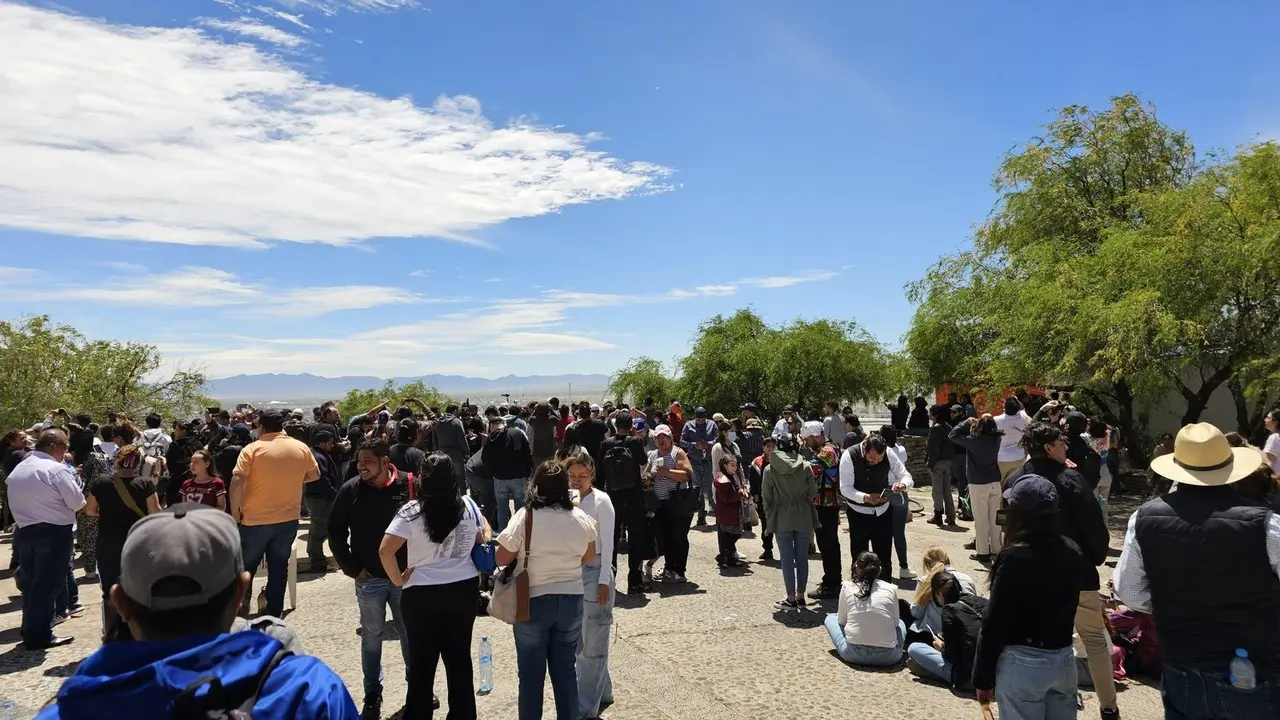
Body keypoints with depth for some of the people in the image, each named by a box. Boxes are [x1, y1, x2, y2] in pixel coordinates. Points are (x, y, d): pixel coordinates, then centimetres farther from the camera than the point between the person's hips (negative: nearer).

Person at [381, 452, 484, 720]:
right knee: (460, 657, 16)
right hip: (464, 589, 4)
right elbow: (483, 540, 10)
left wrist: (398, 580, -5)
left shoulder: (412, 511, -13)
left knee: (422, 662, 12)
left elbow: (385, 551, -17)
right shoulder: (468, 505, -1)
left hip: (422, 595, -3)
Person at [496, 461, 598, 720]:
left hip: (534, 601, -3)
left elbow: (501, 559, -9)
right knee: (566, 669, 16)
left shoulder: (525, 516, -15)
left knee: (531, 673, 11)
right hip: (571, 600, 3)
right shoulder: (581, 518, -4)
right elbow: (589, 557, 9)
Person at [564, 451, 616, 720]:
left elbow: (607, 543, -10)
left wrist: (604, 581, -12)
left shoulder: (601, 500, -11)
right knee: (577, 639, 15)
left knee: (592, 641, 2)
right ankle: (602, 693, 32)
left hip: (594, 571, -6)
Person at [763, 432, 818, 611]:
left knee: (787, 558, 5)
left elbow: (767, 498, -2)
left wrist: (770, 518, 11)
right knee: (802, 556, 11)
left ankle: (791, 599, 9)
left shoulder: (770, 469, -7)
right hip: (803, 517, 2)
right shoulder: (805, 466, -4)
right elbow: (813, 492, -1)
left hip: (782, 518, -2)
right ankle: (800, 596, 20)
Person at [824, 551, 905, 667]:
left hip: (854, 654, -2)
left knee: (830, 617, 26)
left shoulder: (847, 586, 2)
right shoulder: (891, 589, 2)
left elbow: (841, 621, 8)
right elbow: (895, 622, 11)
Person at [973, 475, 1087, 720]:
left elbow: (994, 622, -14)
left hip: (1023, 663, -6)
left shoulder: (1014, 558, -19)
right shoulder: (1072, 552, -2)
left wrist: (983, 679, -6)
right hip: (1064, 660, 6)